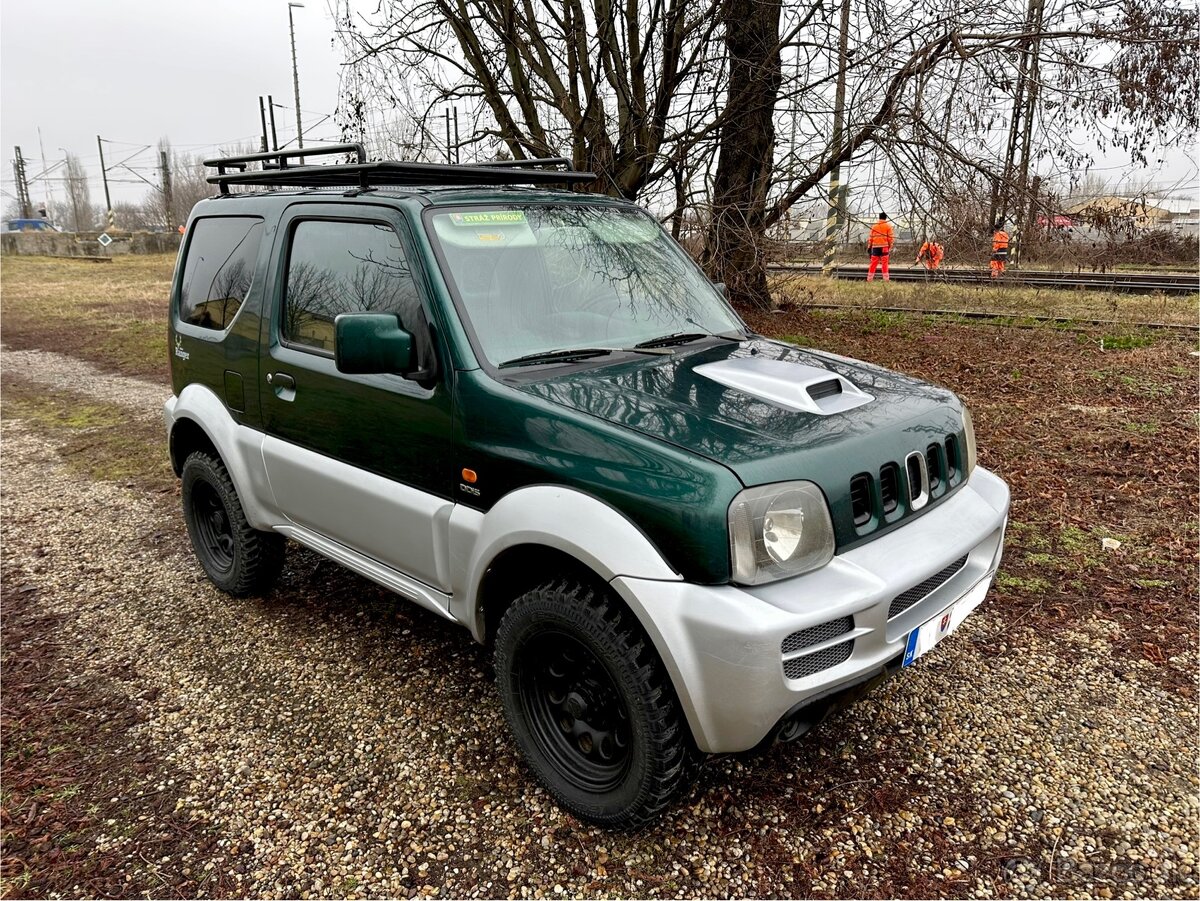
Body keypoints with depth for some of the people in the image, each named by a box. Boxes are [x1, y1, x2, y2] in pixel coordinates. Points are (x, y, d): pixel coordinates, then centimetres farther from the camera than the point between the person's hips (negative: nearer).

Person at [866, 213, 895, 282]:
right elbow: (891, 237, -2)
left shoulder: (874, 226, 11)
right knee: (884, 263, -3)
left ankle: (870, 278, 6)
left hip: (875, 246, 3)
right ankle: (886, 278, -6)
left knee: (873, 263, 6)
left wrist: (869, 247, 15)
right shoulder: (888, 226, 2)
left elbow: (870, 237, 11)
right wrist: (890, 246, 3)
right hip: (884, 246, -3)